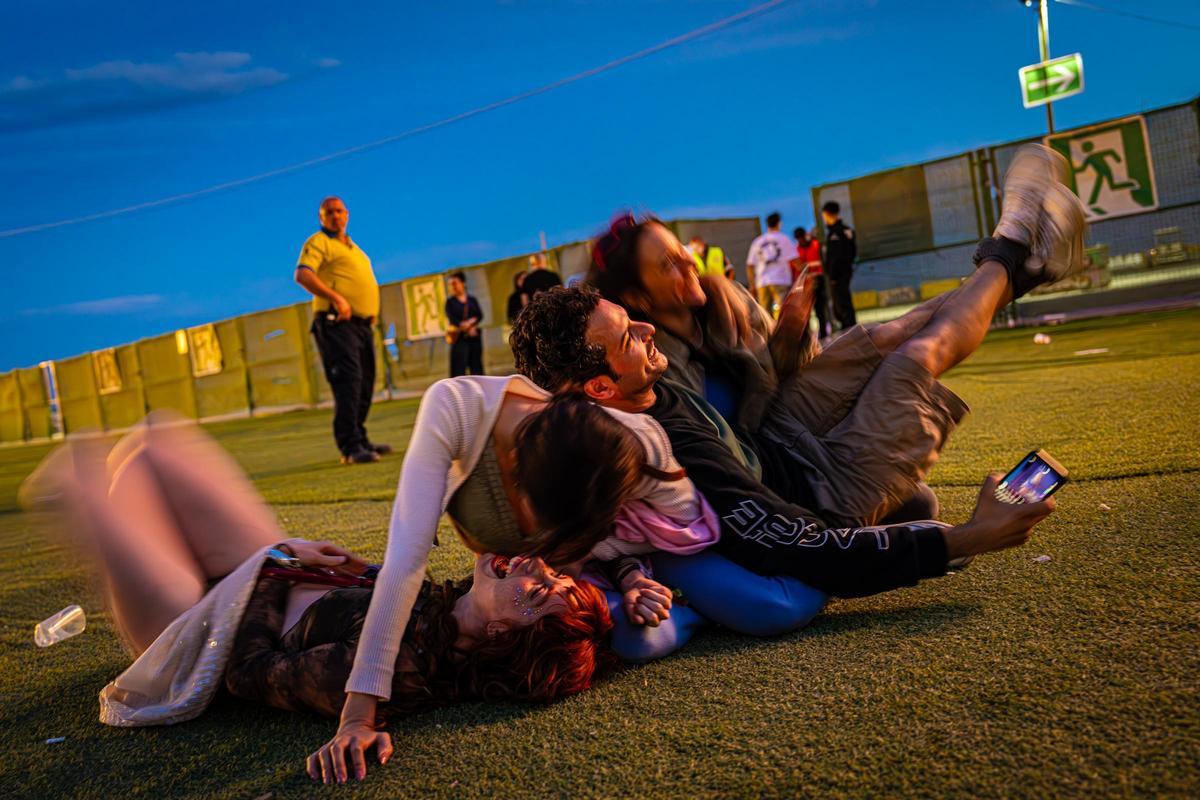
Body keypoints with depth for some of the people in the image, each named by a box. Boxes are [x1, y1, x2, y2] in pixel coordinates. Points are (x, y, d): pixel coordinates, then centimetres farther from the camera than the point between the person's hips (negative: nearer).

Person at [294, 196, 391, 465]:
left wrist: (372, 313, 16)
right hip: (337, 323, -9)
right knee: (348, 382, -16)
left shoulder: (352, 246, 24)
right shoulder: (318, 242, -2)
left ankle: (360, 440, 21)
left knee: (365, 385, 12)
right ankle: (350, 447, -17)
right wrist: (336, 298, -30)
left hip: (363, 324, 9)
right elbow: (302, 274, -19)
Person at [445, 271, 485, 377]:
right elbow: (451, 318, -7)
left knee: (476, 364, 4)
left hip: (474, 337, 3)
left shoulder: (472, 300, 10)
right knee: (459, 365, -9)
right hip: (459, 337, -2)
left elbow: (480, 316, 0)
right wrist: (464, 326, -18)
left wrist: (471, 322, -18)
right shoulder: (450, 301, 5)